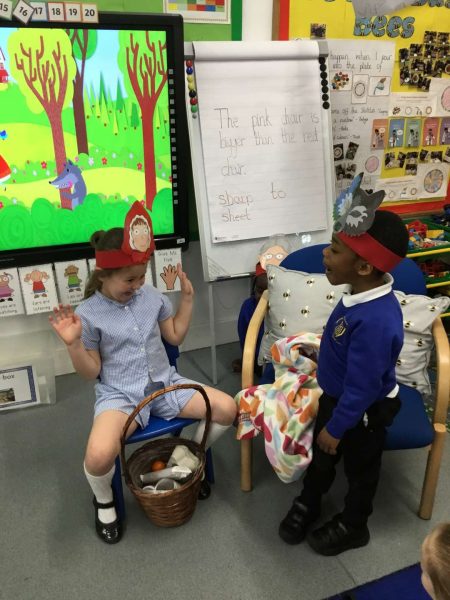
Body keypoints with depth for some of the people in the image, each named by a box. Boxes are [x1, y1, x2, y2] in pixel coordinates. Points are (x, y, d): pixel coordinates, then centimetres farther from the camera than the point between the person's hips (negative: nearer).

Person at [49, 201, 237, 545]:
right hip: (119, 395, -4)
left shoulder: (152, 296, 2)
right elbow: (91, 372, -5)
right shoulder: (88, 314, -11)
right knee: (99, 456, -32)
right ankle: (104, 503, 8)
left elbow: (176, 336, 13)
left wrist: (187, 299, 5)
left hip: (164, 383, 4)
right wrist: (74, 344, -23)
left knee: (227, 408, -10)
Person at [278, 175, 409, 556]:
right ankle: (307, 504, 53)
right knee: (320, 455, 27)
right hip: (336, 396, 8)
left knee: (360, 469, 21)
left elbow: (361, 388, -30)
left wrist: (336, 428, -16)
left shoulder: (375, 322, -41)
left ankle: (352, 527, 48)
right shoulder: (364, 294, -12)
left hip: (362, 412, -8)